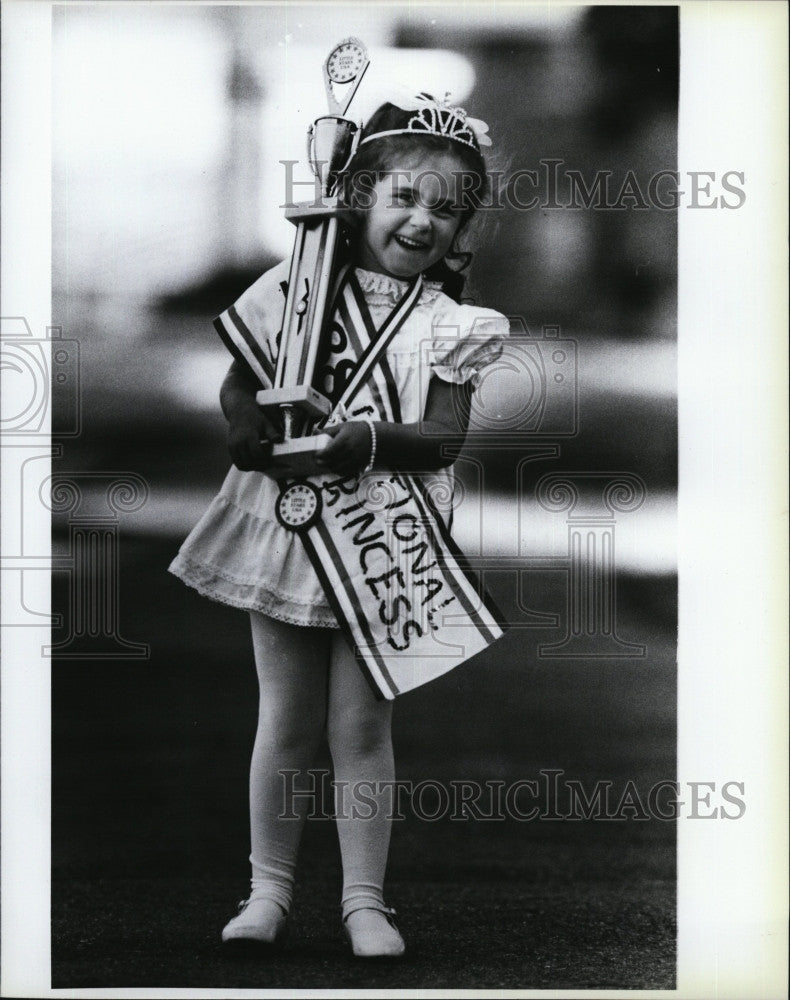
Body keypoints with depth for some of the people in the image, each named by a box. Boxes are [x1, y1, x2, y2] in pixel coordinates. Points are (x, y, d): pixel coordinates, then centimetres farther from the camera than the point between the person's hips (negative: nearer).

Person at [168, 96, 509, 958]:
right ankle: (268, 888, 22)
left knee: (361, 725, 3)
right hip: (285, 523, 1)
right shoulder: (300, 283, 1)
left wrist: (372, 440, -26)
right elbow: (239, 378, 3)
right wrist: (247, 425, -17)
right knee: (286, 720, 9)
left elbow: (445, 436, -9)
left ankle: (365, 900, 15)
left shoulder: (447, 323, -1)